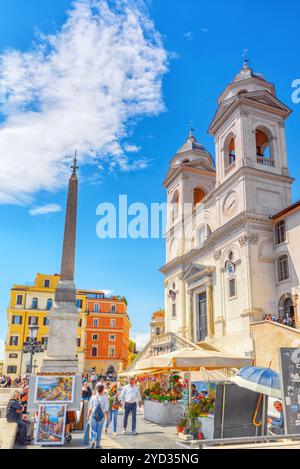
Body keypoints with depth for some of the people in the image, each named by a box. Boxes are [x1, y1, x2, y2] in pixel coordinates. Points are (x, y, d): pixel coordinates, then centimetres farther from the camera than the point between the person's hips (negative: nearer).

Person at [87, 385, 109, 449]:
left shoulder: (93, 397, -6)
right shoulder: (105, 398, -9)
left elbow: (90, 408, -2)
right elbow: (106, 409, -6)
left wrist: (88, 416, 10)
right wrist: (107, 417, 4)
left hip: (93, 415, 0)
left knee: (93, 430, 12)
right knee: (99, 430, 13)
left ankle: (93, 441, -10)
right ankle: (97, 444, 17)